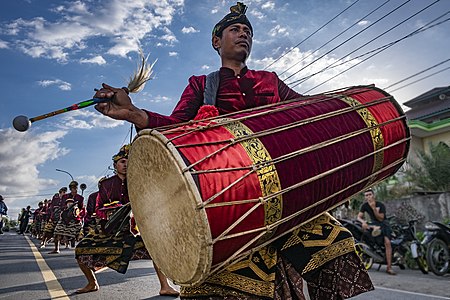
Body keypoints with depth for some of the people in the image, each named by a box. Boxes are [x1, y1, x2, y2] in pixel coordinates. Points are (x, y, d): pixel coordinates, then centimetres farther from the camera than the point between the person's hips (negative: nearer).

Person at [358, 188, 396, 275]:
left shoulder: (381, 205, -12)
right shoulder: (365, 205, -2)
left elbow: (380, 219, -19)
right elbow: (359, 217, -5)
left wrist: (374, 208, -31)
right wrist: (363, 222, -28)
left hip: (383, 224, -4)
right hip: (373, 223, 4)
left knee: (387, 242, -25)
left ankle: (389, 267, -26)